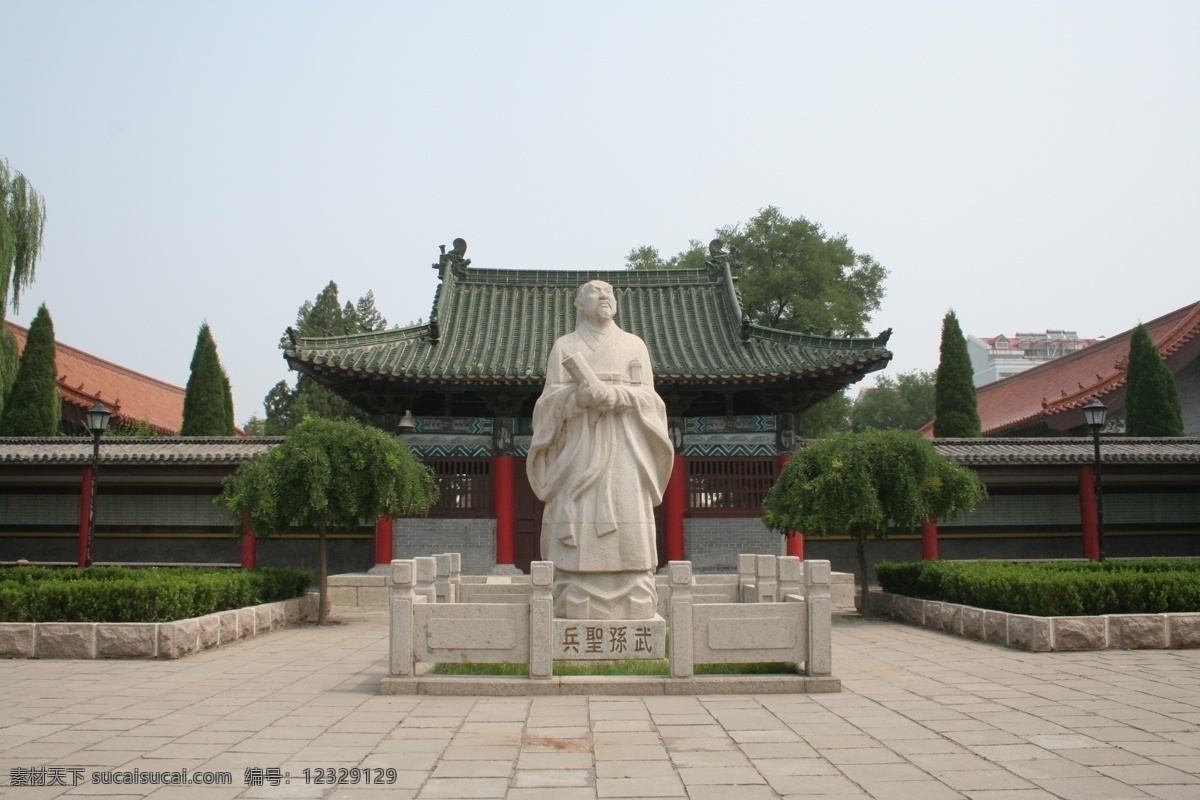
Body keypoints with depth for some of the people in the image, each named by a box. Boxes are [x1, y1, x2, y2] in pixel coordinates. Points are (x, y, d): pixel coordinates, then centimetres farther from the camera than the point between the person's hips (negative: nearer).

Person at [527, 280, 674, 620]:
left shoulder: (634, 345, 15)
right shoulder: (565, 346, 13)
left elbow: (650, 397, 5)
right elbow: (550, 399, 3)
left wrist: (615, 395, -14)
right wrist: (578, 396, -18)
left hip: (624, 450, 1)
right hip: (578, 451, -1)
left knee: (628, 533, -6)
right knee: (578, 532, -8)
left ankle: (633, 604, -3)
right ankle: (577, 605, -4)